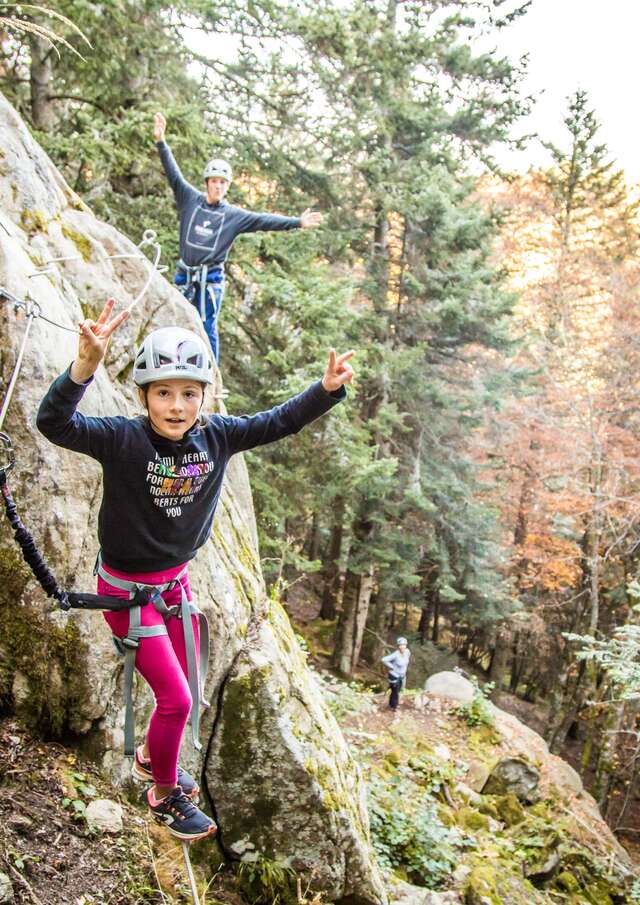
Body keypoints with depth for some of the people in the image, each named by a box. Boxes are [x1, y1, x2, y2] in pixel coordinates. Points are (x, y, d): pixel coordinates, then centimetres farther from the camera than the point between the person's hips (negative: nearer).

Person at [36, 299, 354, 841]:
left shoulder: (216, 436, -12)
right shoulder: (123, 439, -25)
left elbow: (279, 422, -4)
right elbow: (54, 424, -39)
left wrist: (328, 388, -17)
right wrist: (86, 365, -56)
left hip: (176, 581, 6)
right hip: (127, 589, -5)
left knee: (187, 692, 19)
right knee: (176, 699, -2)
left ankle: (152, 758, 51)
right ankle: (166, 795, 27)